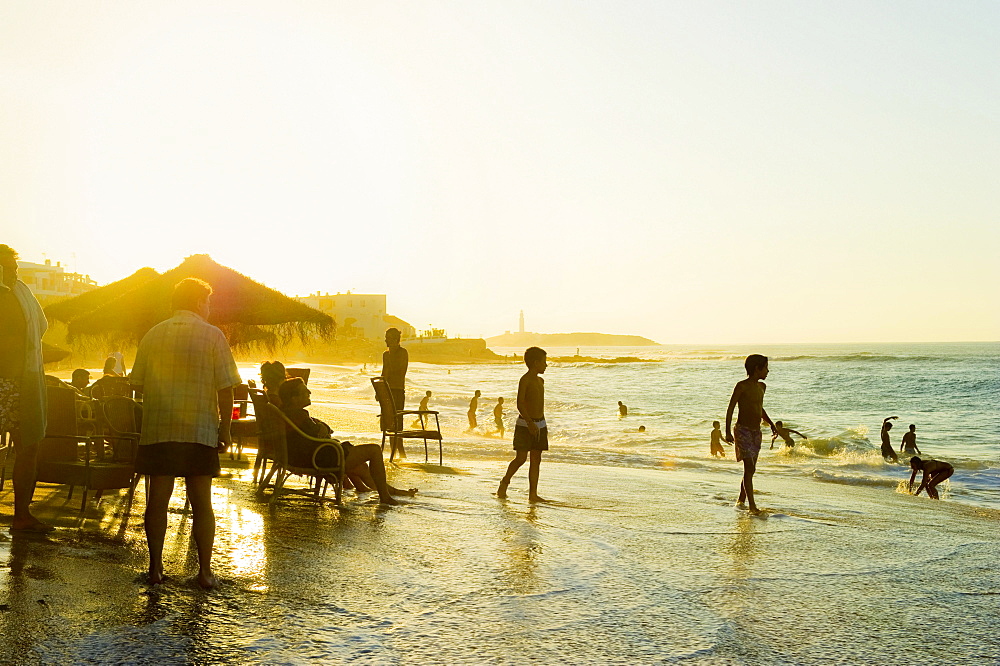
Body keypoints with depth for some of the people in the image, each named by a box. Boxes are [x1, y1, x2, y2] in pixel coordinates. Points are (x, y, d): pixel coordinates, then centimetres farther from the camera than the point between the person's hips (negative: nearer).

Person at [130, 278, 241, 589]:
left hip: (156, 430, 2)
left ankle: (156, 567, 15)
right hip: (200, 431, -2)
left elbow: (138, 383, 8)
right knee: (201, 503, 6)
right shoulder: (212, 335, -5)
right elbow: (225, 388, -8)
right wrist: (225, 430, 1)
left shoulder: (152, 335, 5)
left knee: (157, 501, 10)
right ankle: (205, 571, 10)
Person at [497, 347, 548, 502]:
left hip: (539, 425, 8)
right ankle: (504, 483, 13)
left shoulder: (540, 381, 14)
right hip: (525, 424, -8)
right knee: (521, 458, -8)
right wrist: (530, 423, -28)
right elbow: (520, 403, -20)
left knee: (536, 459, 4)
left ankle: (533, 494, 5)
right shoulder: (525, 380, -11)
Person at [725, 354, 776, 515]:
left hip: (756, 432, 8)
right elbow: (730, 409, -11)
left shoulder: (762, 386, 13)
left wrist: (771, 424, 23)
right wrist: (728, 432, -17)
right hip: (743, 430, -8)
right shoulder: (742, 386, -11)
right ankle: (752, 506, -12)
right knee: (749, 468, -12)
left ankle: (741, 500, 24)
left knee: (751, 469, 11)